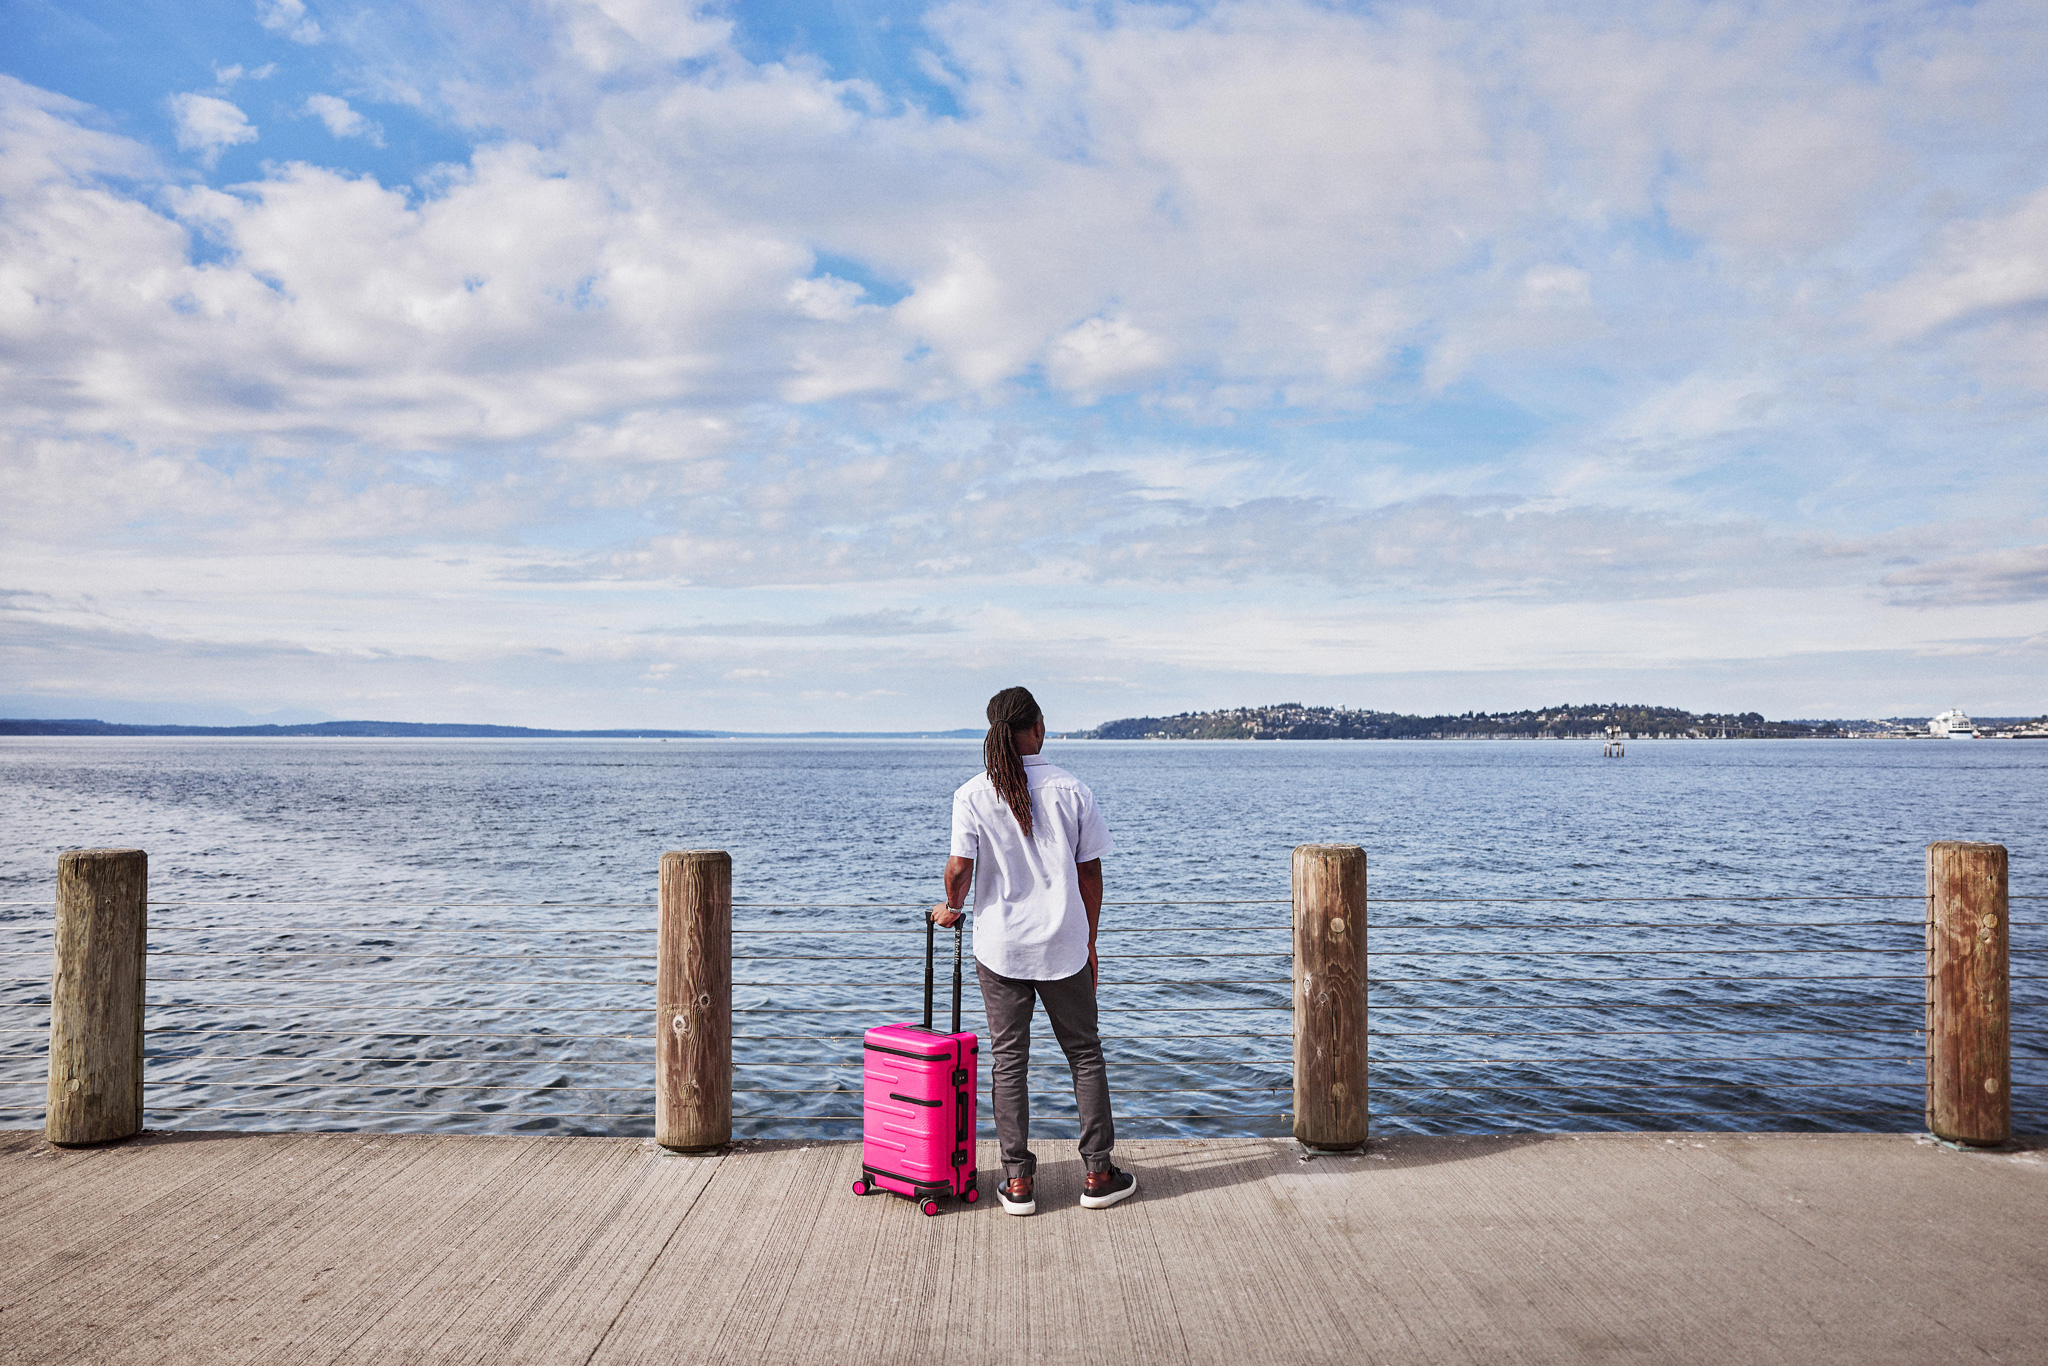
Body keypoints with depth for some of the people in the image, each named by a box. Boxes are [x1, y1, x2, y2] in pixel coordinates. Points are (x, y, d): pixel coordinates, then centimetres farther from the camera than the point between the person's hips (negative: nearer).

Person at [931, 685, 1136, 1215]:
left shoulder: (972, 794, -7)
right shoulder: (1071, 789, -5)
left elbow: (960, 867, -11)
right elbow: (1090, 872, -1)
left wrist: (951, 908, 11)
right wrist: (1089, 941, 10)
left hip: (1000, 946, 0)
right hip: (1063, 945, 0)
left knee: (1008, 1060, 10)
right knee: (1085, 1054, 13)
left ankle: (1018, 1180, 13)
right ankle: (1098, 1175, 18)